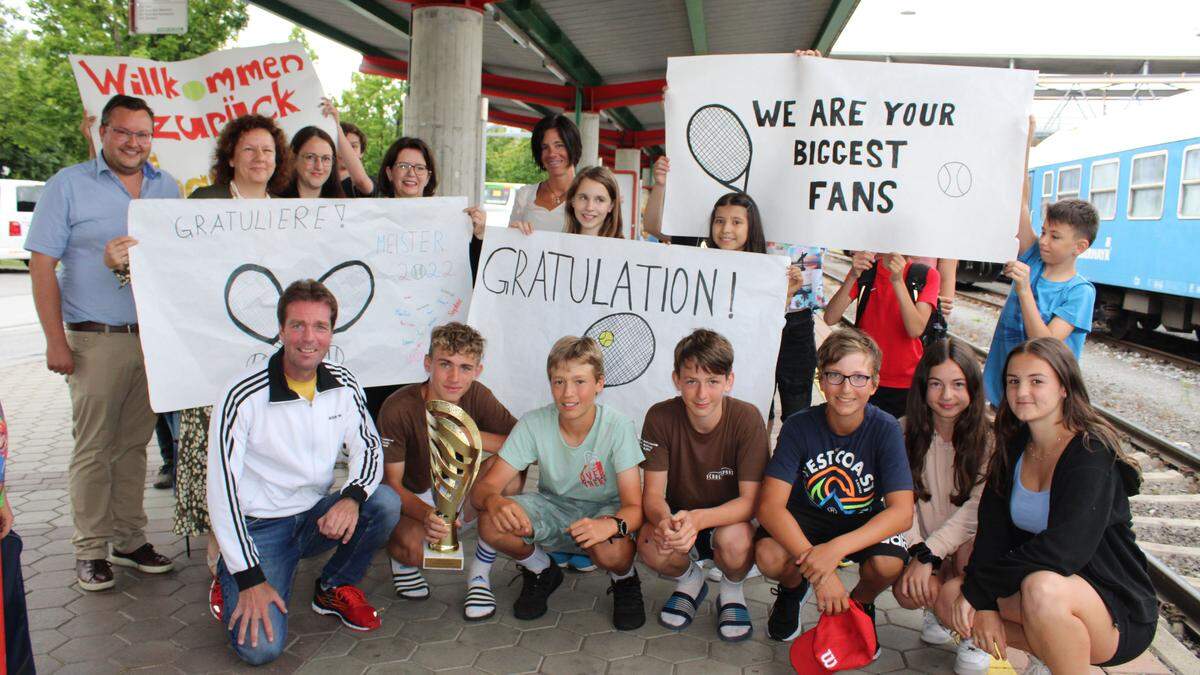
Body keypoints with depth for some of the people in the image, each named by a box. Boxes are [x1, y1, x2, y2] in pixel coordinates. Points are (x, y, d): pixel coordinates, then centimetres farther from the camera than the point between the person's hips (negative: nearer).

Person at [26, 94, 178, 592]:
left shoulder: (168, 188, 11)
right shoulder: (69, 185, 0)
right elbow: (42, 266, -3)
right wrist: (55, 340, -9)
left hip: (156, 339, 4)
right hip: (96, 340, -3)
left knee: (134, 443, 11)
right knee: (93, 448, 2)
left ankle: (129, 539, 21)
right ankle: (91, 548, 13)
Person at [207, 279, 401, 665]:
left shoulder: (343, 385, -3)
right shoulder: (245, 396, -18)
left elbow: (369, 449, 2)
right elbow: (221, 491, -18)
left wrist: (352, 497, -23)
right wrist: (250, 580, -20)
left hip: (317, 517, 5)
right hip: (259, 527, -4)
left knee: (386, 503, -24)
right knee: (260, 648, -21)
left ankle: (334, 589, 3)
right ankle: (232, 582, 13)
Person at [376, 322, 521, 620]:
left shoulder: (477, 397, -14)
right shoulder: (399, 409, -23)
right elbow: (392, 483, -22)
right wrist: (426, 515, -43)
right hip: (413, 498, -3)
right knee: (414, 550, -35)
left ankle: (480, 572, -11)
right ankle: (402, 557, 7)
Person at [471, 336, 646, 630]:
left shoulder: (617, 427, -23)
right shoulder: (534, 424, -18)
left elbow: (634, 506, -26)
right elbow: (483, 487, -19)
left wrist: (610, 525, -50)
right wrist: (494, 501, -45)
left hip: (604, 510, -2)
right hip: (554, 508, 3)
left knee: (610, 549, -37)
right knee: (491, 524, -26)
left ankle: (625, 582, 3)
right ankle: (541, 573, 7)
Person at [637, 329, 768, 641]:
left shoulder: (747, 418, -21)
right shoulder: (660, 417, -16)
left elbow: (750, 499, -22)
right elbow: (653, 493, -16)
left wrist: (698, 519, -41)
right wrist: (664, 521, -41)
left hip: (728, 520, -1)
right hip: (678, 519, 2)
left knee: (734, 540, -35)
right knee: (649, 545, -30)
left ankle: (732, 592, 3)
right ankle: (690, 581, 8)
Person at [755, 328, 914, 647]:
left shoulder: (885, 429, -20)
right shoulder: (799, 426, -20)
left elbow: (902, 511, -27)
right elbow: (770, 505, -27)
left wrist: (837, 548, -42)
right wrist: (817, 567, -40)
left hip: (866, 523, 0)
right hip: (806, 517, 0)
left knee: (889, 564, -32)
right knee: (768, 556, -30)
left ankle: (861, 602, 7)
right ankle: (794, 587, 10)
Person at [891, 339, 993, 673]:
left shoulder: (988, 436, -11)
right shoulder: (906, 432, -5)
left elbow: (979, 508, -17)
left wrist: (929, 554, -24)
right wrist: (918, 552, -23)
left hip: (970, 541, -1)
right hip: (922, 546, 1)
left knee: (970, 554, -35)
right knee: (907, 592, -28)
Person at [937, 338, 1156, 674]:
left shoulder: (1092, 452, -19)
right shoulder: (1014, 448, 3)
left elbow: (1063, 549, -30)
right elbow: (993, 531, -4)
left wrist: (978, 589, -24)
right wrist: (985, 604, -18)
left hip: (1119, 612, -7)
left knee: (1041, 589, -37)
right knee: (950, 598, -10)